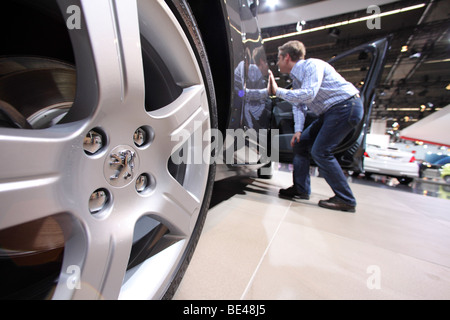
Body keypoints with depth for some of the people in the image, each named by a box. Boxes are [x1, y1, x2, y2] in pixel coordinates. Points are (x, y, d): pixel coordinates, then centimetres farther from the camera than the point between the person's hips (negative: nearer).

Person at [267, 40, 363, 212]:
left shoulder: (312, 65, -13)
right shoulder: (296, 78, 14)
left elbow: (308, 94, -29)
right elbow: (299, 105, 8)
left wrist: (277, 91, -24)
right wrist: (298, 130, -7)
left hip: (346, 106, -9)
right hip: (329, 112, 9)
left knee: (320, 151, -16)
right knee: (300, 143, 5)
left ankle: (345, 200, -3)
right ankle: (301, 189, 10)